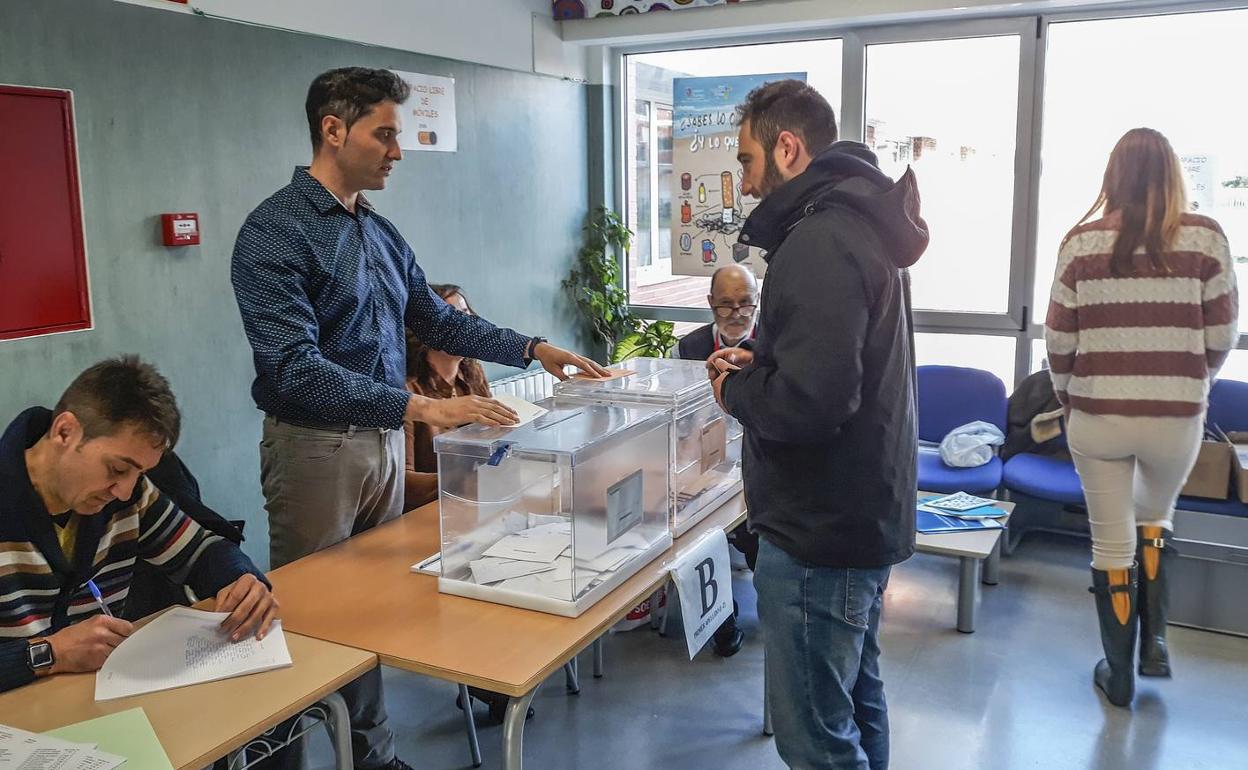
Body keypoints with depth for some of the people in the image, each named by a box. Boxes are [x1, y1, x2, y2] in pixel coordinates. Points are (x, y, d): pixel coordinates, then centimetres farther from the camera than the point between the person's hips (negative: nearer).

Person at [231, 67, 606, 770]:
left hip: (385, 440, 7)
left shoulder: (382, 233, 9)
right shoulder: (276, 232, -16)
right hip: (316, 447, -7)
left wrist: (535, 349, 11)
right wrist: (421, 407, -34)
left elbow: (437, 319, 19)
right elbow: (294, 368, -26)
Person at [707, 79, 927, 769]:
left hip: (818, 531, -11)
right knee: (857, 703, 24)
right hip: (865, 512, 11)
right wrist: (761, 366, 7)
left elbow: (808, 403, -30)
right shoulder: (860, 223, 11)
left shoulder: (817, 243, -22)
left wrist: (736, 390, -11)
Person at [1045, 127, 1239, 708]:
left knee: (1112, 543, 12)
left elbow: (1060, 338, -3)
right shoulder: (1206, 238, -5)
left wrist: (1066, 393, 14)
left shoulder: (1082, 241, -5)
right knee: (1154, 519, 28)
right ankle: (1153, 642, 26)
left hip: (1097, 417, 0)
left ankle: (1119, 674, 24)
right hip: (1176, 418, 1)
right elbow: (1222, 334, -2)